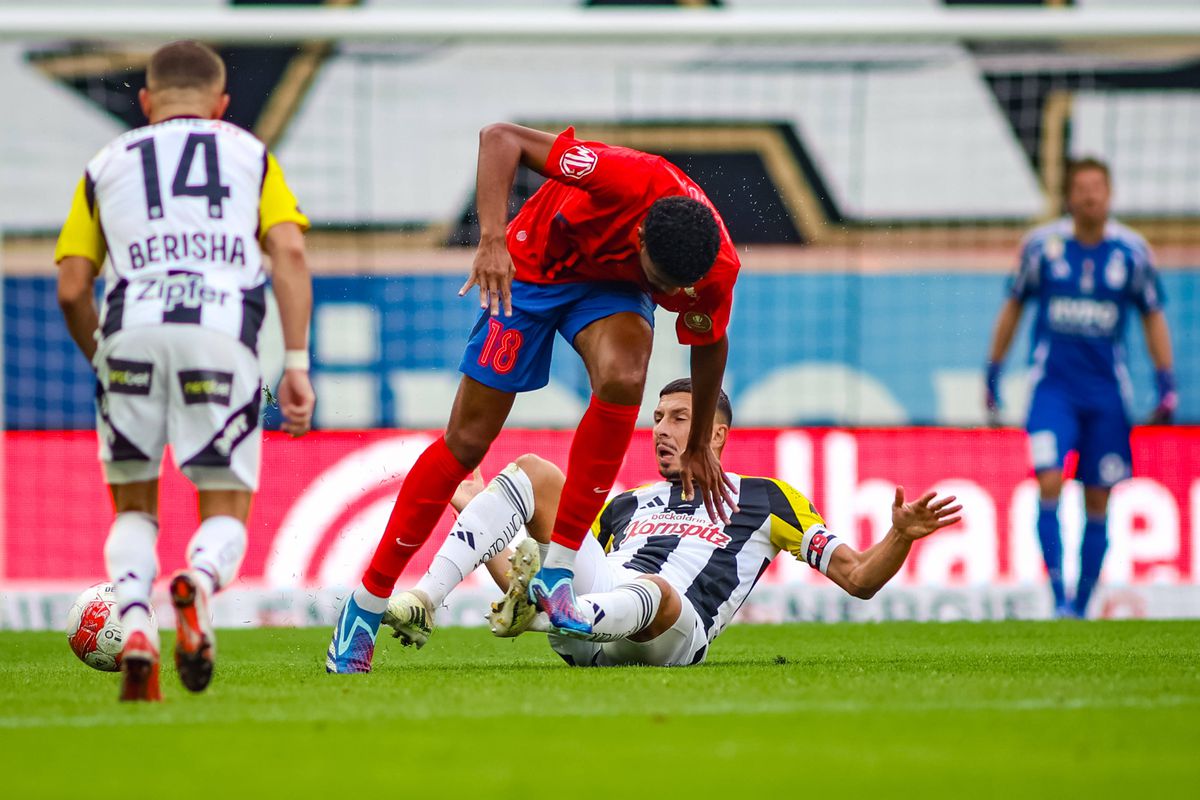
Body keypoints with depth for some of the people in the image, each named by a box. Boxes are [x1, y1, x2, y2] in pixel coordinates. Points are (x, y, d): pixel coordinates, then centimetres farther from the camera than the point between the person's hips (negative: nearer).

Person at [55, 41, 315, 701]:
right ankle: (199, 583, -26)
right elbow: (289, 252, 8)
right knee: (226, 512, 10)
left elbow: (71, 288, 16)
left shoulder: (107, 163, 25)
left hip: (132, 330, 1)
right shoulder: (249, 153, 24)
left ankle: (134, 627, -11)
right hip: (223, 331, -1)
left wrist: (101, 360, 32)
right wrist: (298, 363, 5)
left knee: (133, 508, 17)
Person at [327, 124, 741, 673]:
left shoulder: (716, 272, -26)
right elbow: (501, 138, -31)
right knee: (468, 439, -3)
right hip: (533, 266, -2)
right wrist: (492, 240, -43)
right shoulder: (624, 177, -39)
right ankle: (367, 602, 10)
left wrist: (698, 447, 9)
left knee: (623, 379, -31)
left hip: (612, 284, 2)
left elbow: (710, 346, -3)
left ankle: (557, 570, -20)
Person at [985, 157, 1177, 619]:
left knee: (1097, 504, 3)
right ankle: (1058, 598, -18)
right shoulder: (1042, 245, -1)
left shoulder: (1131, 251, 0)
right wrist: (993, 371, 12)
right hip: (1053, 384, -1)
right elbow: (1014, 305, 11)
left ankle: (1081, 607, 14)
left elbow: (1153, 317, 9)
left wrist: (1166, 386, 4)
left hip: (1106, 390, 1)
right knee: (1049, 485, -18)